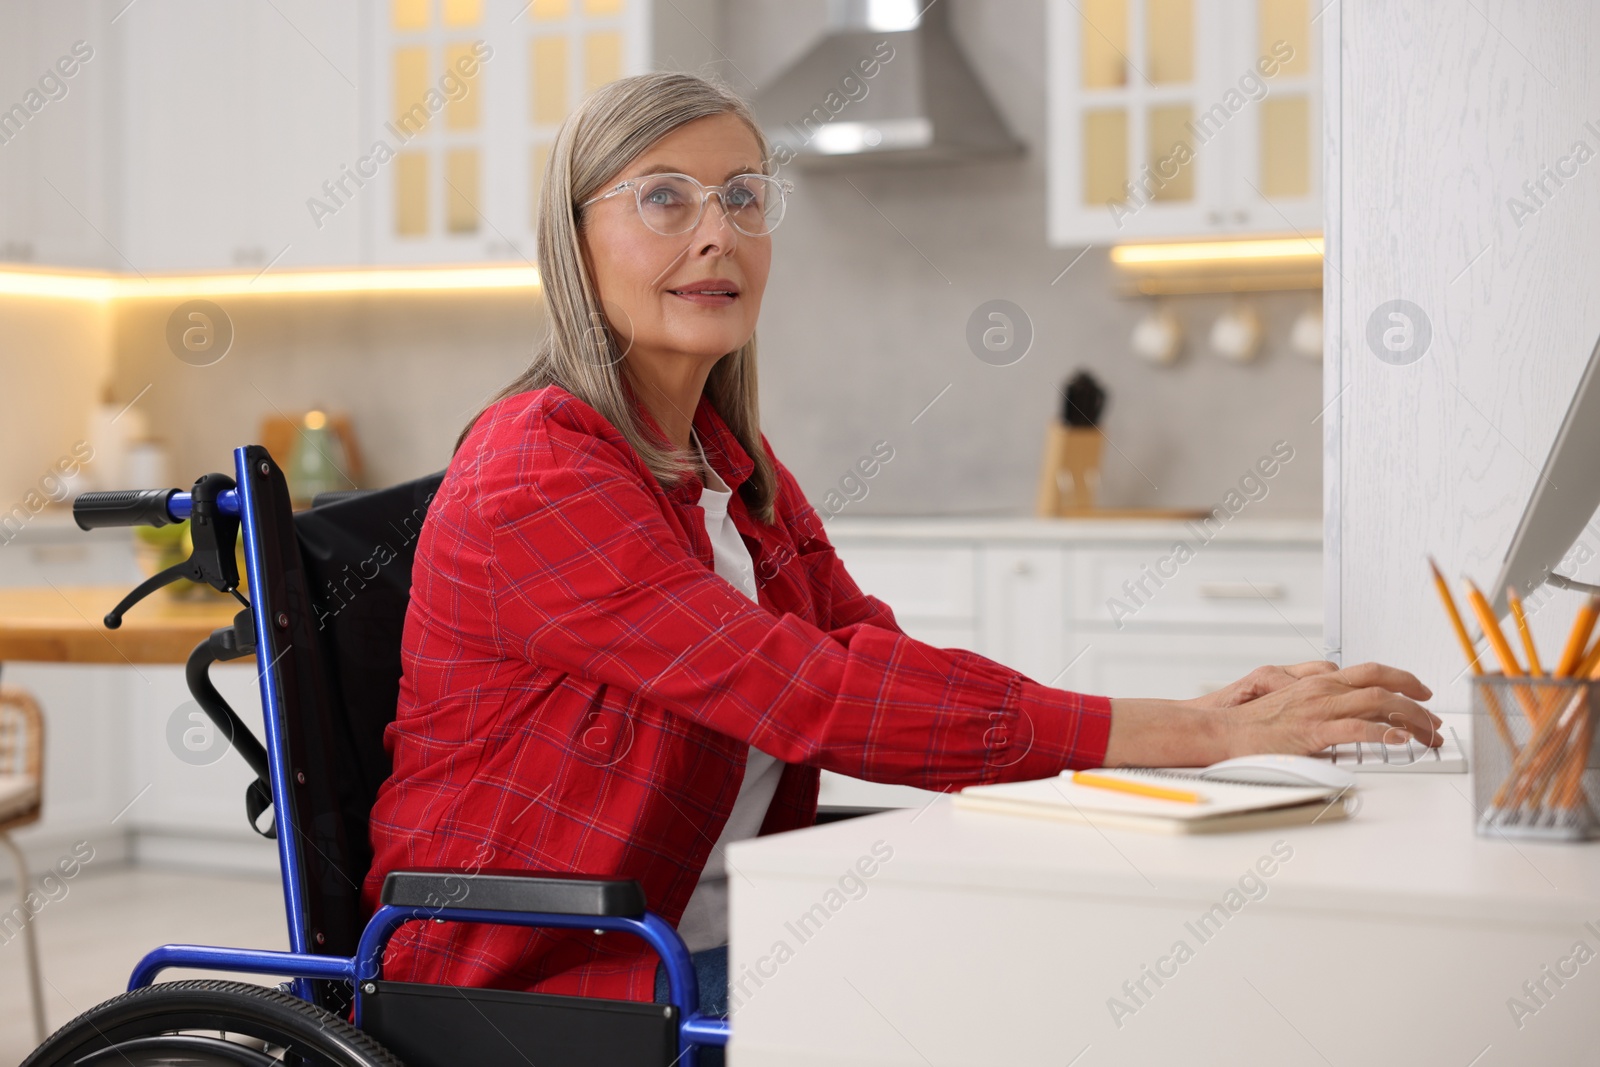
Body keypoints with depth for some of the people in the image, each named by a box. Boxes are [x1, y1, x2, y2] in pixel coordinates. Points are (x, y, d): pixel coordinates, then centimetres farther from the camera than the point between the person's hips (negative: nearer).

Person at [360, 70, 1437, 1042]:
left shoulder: (741, 471, 11)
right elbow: (820, 696, -25)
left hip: (720, 951, 7)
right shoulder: (537, 478, -17)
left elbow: (882, 662, 0)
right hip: (533, 980, -7)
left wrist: (1203, 719, -14)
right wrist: (1205, 736, -27)